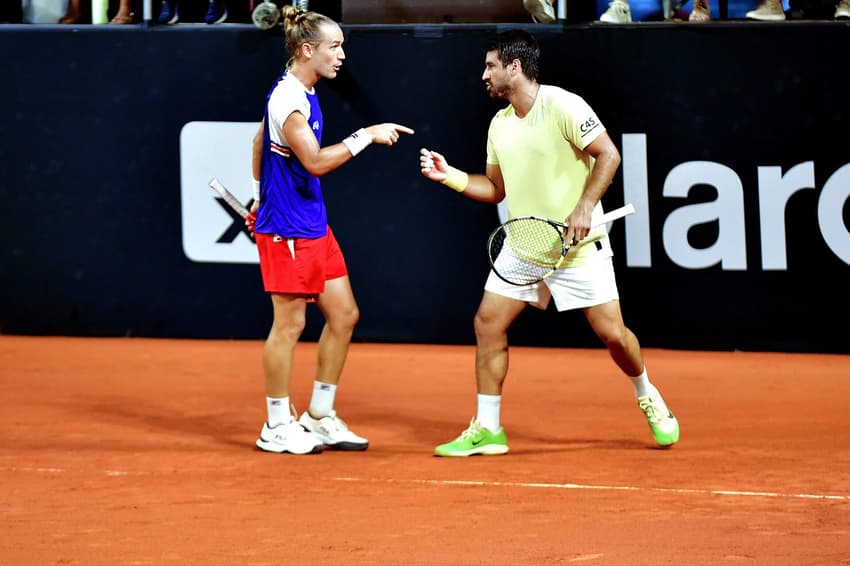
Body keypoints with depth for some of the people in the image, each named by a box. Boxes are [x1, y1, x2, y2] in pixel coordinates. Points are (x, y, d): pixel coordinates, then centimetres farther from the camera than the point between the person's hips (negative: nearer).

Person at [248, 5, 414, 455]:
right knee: (289, 323, -3)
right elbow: (316, 161, -26)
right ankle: (277, 427, 7)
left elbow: (260, 141, 25)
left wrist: (261, 195, 31)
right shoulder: (287, 99, -19)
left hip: (313, 224, 10)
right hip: (287, 228, -10)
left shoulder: (301, 94, 12)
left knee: (343, 315, 10)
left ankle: (319, 419, 18)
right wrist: (366, 136, -24)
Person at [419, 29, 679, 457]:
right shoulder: (500, 125, 9)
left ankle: (646, 397, 25)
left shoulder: (562, 107, -13)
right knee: (487, 323, -4)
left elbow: (608, 155, -15)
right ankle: (487, 429, 2)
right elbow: (496, 188, 18)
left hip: (577, 243, -6)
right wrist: (450, 176, 4)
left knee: (611, 332, -5)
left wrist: (584, 208, -23)